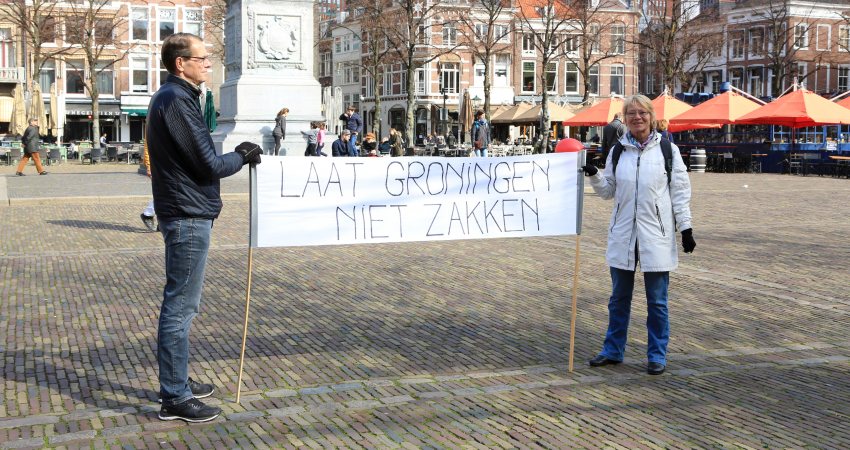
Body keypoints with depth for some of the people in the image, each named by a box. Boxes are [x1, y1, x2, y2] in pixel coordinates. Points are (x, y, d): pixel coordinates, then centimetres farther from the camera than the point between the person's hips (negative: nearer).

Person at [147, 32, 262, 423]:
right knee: (179, 307, -5)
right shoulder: (176, 100, -16)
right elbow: (208, 164, -17)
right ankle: (175, 398, 2)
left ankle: (177, 382, 28)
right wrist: (242, 157, -1)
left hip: (184, 214, 11)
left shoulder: (171, 97, 17)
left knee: (182, 303, 18)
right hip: (188, 216, -11)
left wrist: (234, 155, 7)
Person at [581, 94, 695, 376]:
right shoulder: (618, 152, 7)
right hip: (623, 234, 3)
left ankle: (657, 356, 17)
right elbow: (608, 192, 11)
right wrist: (593, 175, -6)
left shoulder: (667, 150, 0)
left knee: (657, 301, 5)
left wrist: (685, 228, -4)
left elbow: (681, 192, 0)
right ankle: (613, 350, 25)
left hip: (656, 235, -3)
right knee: (619, 298, 13)